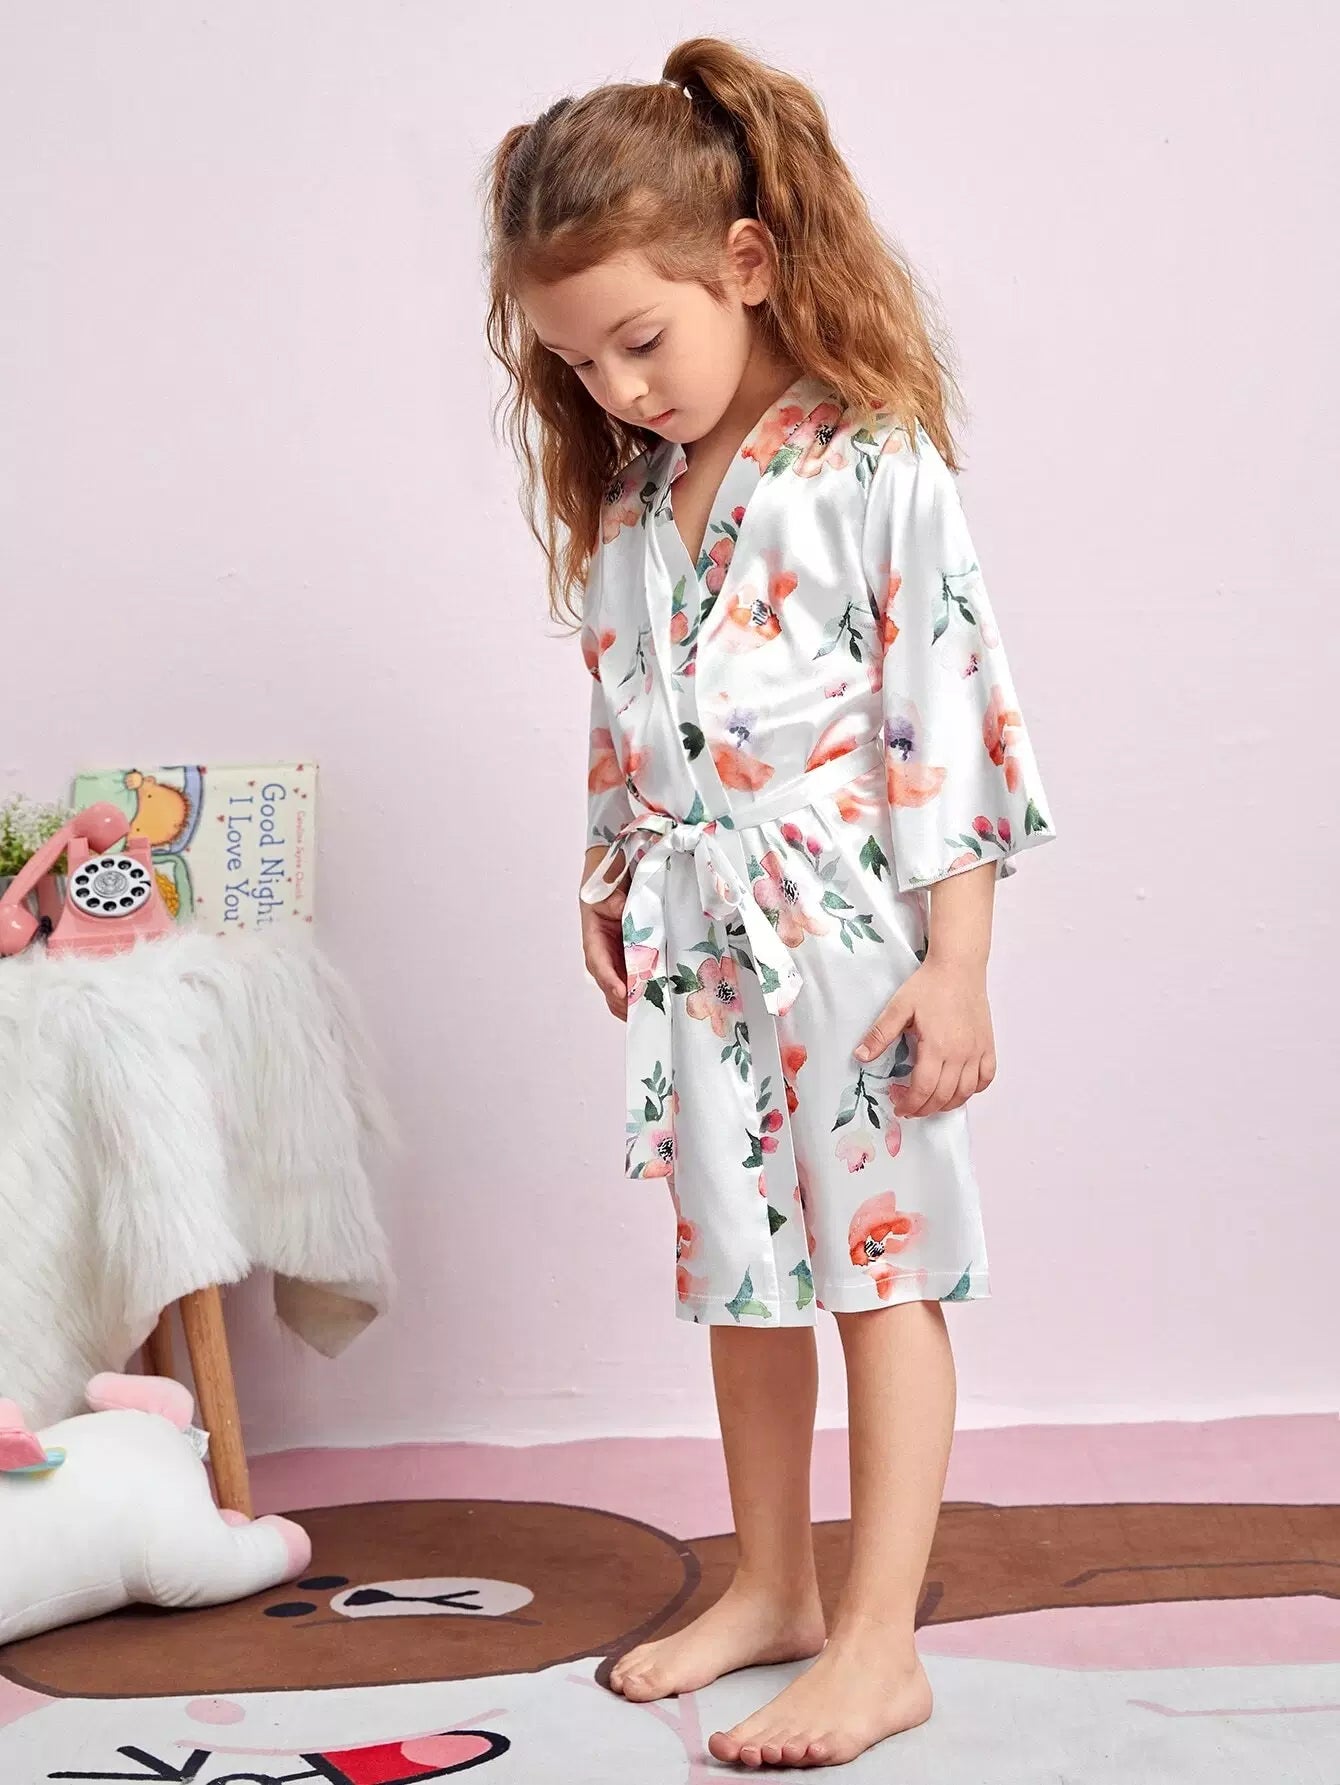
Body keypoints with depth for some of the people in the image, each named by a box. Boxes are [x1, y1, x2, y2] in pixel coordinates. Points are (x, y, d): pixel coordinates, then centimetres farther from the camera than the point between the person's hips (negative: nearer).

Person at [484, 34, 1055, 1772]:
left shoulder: (879, 473, -12)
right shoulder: (624, 507, 8)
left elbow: (948, 721, -14)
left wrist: (957, 964, -15)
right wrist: (610, 875, 13)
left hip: (848, 929, -6)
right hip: (697, 945, 7)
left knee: (881, 1269, 1)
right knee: (742, 1278, 15)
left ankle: (880, 1645, 9)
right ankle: (770, 1590, 30)